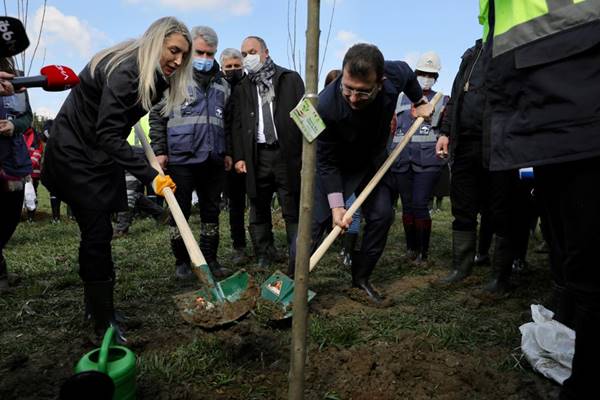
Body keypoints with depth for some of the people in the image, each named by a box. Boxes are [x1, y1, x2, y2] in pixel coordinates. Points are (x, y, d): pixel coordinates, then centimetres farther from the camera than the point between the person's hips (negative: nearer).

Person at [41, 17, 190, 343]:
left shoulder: (152, 75, 2)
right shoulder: (125, 71, -26)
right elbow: (107, 135, -31)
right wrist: (149, 175, -35)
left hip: (101, 155, 8)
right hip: (74, 154, -8)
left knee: (97, 232, 13)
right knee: (97, 233, -9)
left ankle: (95, 303, 27)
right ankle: (103, 322, 1)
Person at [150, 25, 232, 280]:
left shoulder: (222, 84, 15)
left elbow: (227, 122, 20)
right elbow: (157, 116, 1)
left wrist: (229, 152, 14)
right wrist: (159, 151, -5)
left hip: (214, 160, 4)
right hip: (181, 159, -4)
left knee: (211, 212, 9)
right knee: (180, 212, 4)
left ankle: (210, 259, 20)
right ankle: (181, 261, 16)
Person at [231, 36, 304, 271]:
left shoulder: (290, 79, 8)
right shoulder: (241, 88, 16)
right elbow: (237, 125, 12)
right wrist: (239, 157, 1)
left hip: (287, 154, -3)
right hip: (257, 157, 3)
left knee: (293, 212, 0)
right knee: (258, 212, 7)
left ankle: (297, 262, 7)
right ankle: (264, 258, 18)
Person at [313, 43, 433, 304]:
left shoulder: (394, 75, -27)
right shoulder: (325, 106, -38)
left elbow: (407, 72, 3)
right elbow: (327, 162, -25)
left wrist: (420, 101, 14)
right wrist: (336, 205, -27)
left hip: (372, 160, 4)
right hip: (334, 165, -4)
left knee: (382, 215, -2)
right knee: (313, 221, -11)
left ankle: (361, 277, 14)